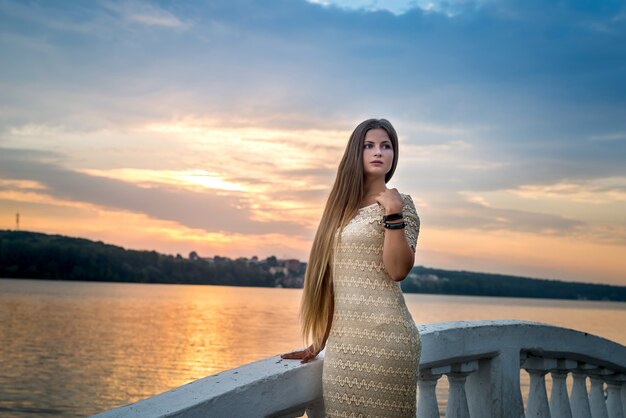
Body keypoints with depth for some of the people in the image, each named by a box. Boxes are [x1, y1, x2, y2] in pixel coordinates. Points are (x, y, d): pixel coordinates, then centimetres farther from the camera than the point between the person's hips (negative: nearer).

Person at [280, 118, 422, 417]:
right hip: (341, 340, 6)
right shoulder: (343, 205, 14)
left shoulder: (399, 203, -1)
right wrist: (319, 342, 16)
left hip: (383, 337, -5)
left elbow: (399, 270, -14)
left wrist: (393, 215, -22)